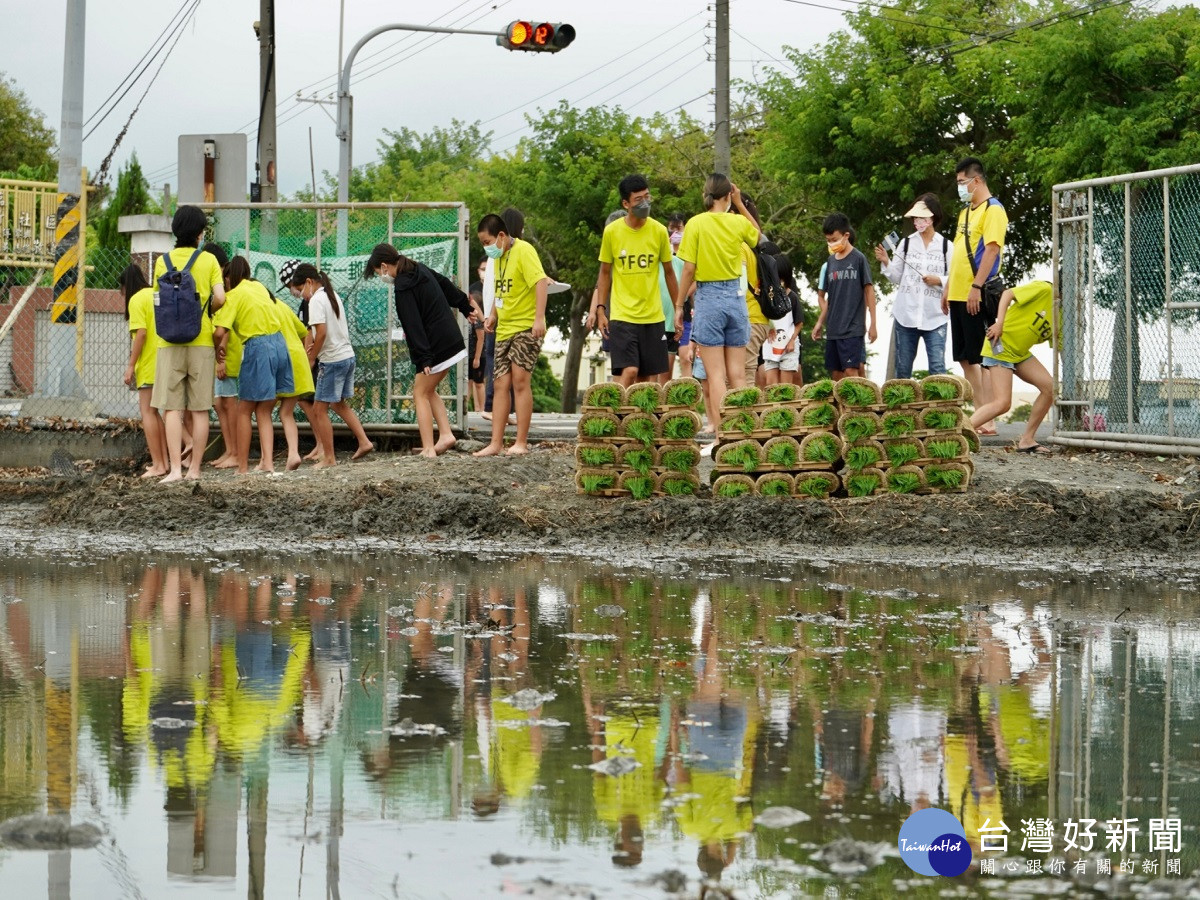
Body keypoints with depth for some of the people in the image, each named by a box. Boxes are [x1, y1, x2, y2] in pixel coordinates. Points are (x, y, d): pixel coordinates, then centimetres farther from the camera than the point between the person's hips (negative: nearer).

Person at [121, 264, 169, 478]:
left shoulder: (137, 299, -8)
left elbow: (141, 333, -17)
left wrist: (130, 365, -14)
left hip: (148, 364, -7)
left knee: (147, 412, -4)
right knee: (155, 412, 15)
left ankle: (158, 465, -8)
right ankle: (164, 461, 12)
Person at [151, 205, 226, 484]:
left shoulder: (164, 260, 1)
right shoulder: (209, 260, -1)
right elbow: (219, 297, -7)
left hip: (171, 340, 0)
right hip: (202, 340, 1)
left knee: (172, 408, -2)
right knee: (200, 409, 6)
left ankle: (175, 468, -11)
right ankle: (195, 468, 7)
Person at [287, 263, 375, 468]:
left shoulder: (316, 300, -14)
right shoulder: (332, 295, 14)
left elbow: (322, 332, -22)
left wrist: (311, 359, -11)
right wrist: (315, 347, 5)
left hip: (332, 359, -9)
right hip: (347, 355, 9)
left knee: (319, 409, -1)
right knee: (340, 404, 23)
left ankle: (329, 457, 1)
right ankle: (363, 442, 19)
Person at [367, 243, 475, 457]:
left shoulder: (403, 289, -18)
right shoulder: (421, 270, 9)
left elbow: (413, 325, -23)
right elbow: (447, 286, 23)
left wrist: (424, 358, -26)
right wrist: (466, 308, 37)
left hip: (437, 347, -9)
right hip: (453, 341, 9)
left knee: (421, 394, -3)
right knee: (428, 391, 19)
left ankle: (428, 449, -9)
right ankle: (446, 434, 7)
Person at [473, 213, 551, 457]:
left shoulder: (523, 251, -13)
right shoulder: (498, 257, 13)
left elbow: (541, 282, -23)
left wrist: (539, 318, -30)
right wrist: (493, 315, 11)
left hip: (526, 327, -8)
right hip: (504, 329, 8)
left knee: (520, 380, -13)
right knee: (501, 384, 3)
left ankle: (521, 442, -10)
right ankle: (496, 443, 3)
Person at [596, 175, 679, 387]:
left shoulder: (659, 231, 1)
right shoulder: (612, 232, -3)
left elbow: (669, 272, 10)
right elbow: (605, 273, 7)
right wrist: (601, 309, 1)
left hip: (653, 316, 2)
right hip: (622, 316, -2)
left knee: (650, 377, 2)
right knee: (629, 371, -16)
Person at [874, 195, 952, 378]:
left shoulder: (946, 246, 3)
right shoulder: (906, 243, 8)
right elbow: (896, 278, 9)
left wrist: (940, 281, -15)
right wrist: (886, 262, -7)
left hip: (935, 317, -3)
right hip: (906, 315, 3)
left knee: (937, 369, -11)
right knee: (902, 369, 6)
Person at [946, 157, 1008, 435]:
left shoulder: (993, 209, -8)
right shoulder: (966, 212, 20)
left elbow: (992, 249, -17)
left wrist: (976, 287, -23)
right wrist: (948, 289, 20)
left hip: (978, 297, -9)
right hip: (959, 295, 9)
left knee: (981, 358, -9)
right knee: (965, 358, 9)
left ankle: (988, 421, -9)